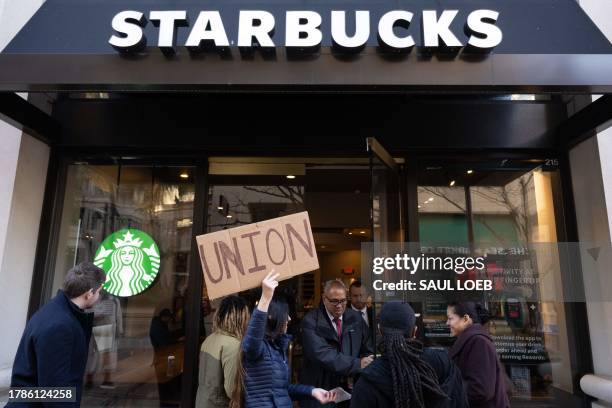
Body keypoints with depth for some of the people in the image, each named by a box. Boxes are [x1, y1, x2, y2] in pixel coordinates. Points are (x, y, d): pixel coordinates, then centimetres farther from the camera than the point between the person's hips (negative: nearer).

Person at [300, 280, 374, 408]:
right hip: (320, 389, -4)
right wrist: (357, 364, -25)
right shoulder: (311, 321, -14)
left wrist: (356, 374, -10)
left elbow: (367, 351, 6)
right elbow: (321, 354, -25)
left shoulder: (355, 318, 1)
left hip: (350, 389, 4)